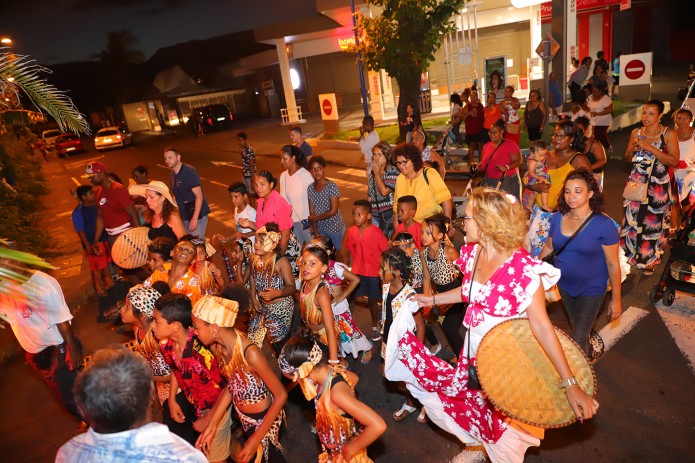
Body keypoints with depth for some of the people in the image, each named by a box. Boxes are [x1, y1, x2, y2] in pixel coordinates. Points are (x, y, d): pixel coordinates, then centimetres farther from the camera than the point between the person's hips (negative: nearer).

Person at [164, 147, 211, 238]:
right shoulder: (172, 175, 11)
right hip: (184, 217, 8)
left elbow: (199, 196, -18)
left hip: (197, 215, -8)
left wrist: (195, 218, -23)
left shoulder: (189, 172, -14)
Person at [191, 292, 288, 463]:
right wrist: (211, 425, -3)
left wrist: (256, 439, -22)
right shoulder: (216, 346, -13)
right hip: (243, 417, 7)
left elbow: (281, 395, -26)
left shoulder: (250, 353, -35)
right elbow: (231, 386, 0)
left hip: (264, 418, -6)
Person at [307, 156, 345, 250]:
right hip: (320, 228, 4)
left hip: (334, 227, -4)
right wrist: (315, 232, -3)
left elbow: (333, 211, -19)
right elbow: (312, 212, 0)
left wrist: (314, 219, -10)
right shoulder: (310, 188, -1)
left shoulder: (332, 186, -15)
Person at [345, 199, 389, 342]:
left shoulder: (376, 232, -17)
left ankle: (375, 326, 29)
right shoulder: (351, 231, -5)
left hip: (374, 271, -3)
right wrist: (351, 268, 7)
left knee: (372, 300, 9)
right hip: (358, 271, 4)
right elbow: (351, 251, 4)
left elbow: (386, 250, -11)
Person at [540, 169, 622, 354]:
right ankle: (587, 352, 54)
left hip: (591, 290, -5)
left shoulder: (603, 224, -21)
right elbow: (549, 247, 7)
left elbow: (613, 264, -15)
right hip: (564, 285, 5)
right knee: (577, 329, 26)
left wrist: (616, 299, -10)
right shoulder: (558, 218, -8)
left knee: (577, 340, 0)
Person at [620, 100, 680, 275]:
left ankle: (647, 258, 22)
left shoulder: (669, 134, -7)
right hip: (636, 182, 3)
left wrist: (650, 148, -21)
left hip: (658, 185, -3)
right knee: (633, 218, 7)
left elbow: (674, 161, -15)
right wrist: (631, 150, -8)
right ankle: (631, 252, 26)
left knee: (653, 221, 5)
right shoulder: (636, 132, 3)